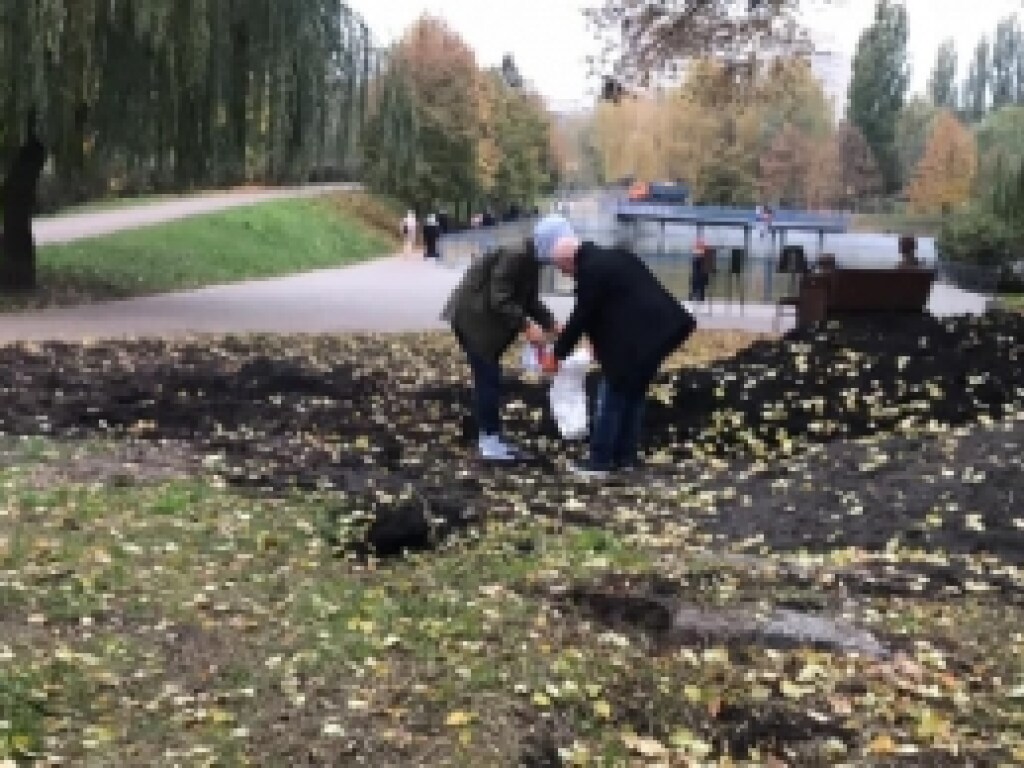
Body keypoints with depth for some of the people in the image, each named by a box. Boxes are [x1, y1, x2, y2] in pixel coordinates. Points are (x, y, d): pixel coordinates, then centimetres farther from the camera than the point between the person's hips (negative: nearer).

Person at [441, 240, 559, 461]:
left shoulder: (529, 261, 7)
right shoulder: (515, 257, -24)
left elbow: (530, 300, 11)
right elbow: (500, 300, -27)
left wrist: (551, 325, 0)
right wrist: (526, 326, -30)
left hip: (484, 320, 10)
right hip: (473, 319, -10)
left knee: (487, 378, 13)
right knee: (488, 379, -8)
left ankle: (489, 439, 20)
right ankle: (490, 442, -3)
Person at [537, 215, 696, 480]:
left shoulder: (591, 269, -15)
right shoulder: (605, 258, 16)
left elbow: (582, 316, -11)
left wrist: (557, 353, 0)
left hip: (635, 339, -10)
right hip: (654, 330, 10)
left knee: (611, 397, -1)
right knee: (633, 393, 17)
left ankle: (599, 462, 5)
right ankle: (625, 457, 24)